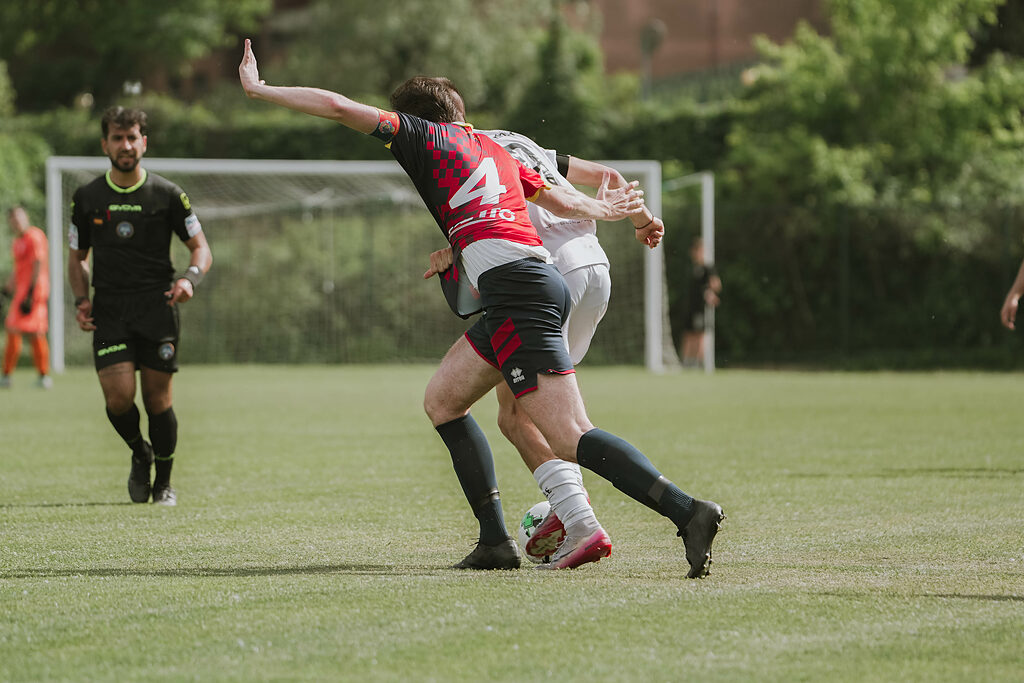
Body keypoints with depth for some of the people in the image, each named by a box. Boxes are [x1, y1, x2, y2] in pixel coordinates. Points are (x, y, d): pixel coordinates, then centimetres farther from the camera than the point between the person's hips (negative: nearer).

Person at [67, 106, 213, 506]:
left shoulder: (167, 195, 3)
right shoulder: (86, 198, 8)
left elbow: (201, 249, 7)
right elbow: (77, 258, 19)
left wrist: (189, 278, -14)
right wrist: (81, 299, 2)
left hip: (157, 307, -1)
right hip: (109, 310, 1)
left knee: (157, 400, -3)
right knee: (119, 398, -14)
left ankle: (164, 483, 18)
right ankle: (140, 454, 17)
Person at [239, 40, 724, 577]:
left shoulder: (421, 133, 11)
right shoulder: (493, 149, 29)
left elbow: (338, 107, 6)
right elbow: (564, 199, 40)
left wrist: (258, 89, 17)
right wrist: (603, 208, 61)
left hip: (515, 287, -8)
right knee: (441, 401, 12)